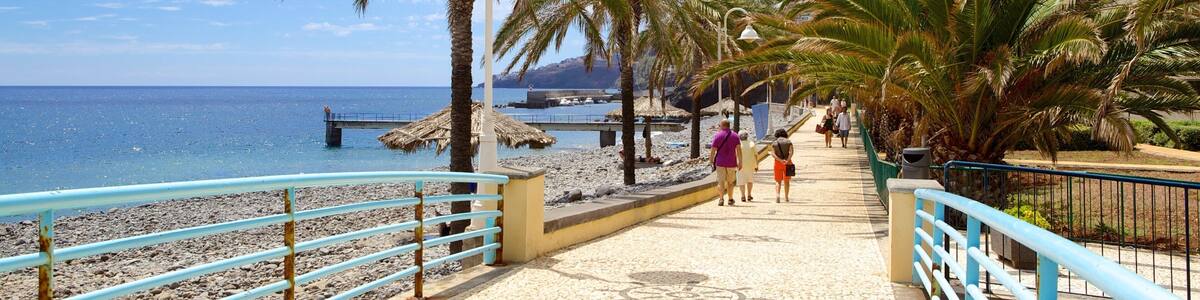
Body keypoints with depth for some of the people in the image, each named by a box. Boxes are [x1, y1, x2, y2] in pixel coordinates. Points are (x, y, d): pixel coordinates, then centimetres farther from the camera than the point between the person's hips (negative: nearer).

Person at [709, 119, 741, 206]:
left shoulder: (717, 135, -3)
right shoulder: (735, 135, 4)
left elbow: (713, 150, -5)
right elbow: (738, 149, -3)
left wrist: (711, 161, 4)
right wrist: (740, 162, -2)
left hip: (720, 162, -2)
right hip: (731, 163, 2)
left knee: (721, 181, -3)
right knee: (730, 182, 15)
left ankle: (721, 198, -20)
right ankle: (730, 199, 22)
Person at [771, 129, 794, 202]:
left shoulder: (774, 143, 4)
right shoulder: (788, 142, 3)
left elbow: (773, 154, -11)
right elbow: (791, 152, -13)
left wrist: (781, 160, -19)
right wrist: (787, 161, -21)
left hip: (778, 163, 0)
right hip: (788, 163, 0)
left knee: (778, 181, 7)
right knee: (786, 181, 12)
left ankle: (777, 195, -15)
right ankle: (786, 198, 15)